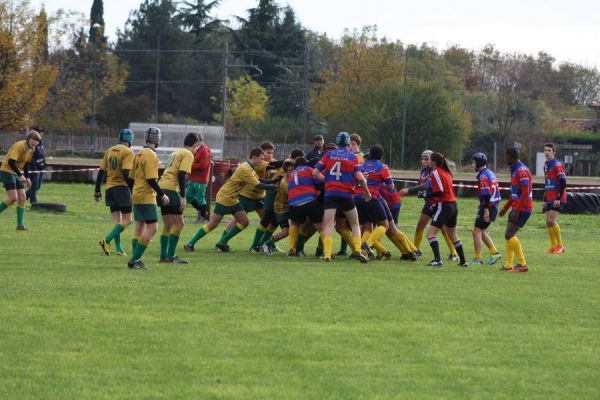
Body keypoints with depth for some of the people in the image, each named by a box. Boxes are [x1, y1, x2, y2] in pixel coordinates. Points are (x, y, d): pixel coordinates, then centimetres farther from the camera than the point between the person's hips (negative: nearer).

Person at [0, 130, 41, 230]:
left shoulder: (32, 149, 5)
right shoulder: (19, 146, -21)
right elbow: (11, 162, -26)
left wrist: (27, 177, 7)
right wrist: (20, 175, -30)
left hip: (17, 173, 8)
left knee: (22, 197, -1)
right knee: (13, 198, -18)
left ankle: (20, 225, -1)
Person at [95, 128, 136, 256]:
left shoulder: (109, 151, 12)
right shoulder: (128, 152, -8)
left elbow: (101, 171, 12)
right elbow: (126, 173, -19)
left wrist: (97, 191, 16)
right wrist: (133, 189, -15)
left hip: (109, 188, 7)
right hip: (121, 187, -7)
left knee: (117, 220, 11)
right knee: (127, 220, -4)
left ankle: (119, 248, 5)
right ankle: (107, 240, -19)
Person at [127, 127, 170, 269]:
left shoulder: (139, 154, 11)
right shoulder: (151, 155, -15)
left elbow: (132, 176, 16)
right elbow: (151, 179, -21)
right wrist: (162, 194, -14)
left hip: (137, 196, 10)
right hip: (147, 197, -10)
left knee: (140, 227, 14)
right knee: (152, 227, -10)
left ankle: (135, 259, 13)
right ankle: (135, 259, -14)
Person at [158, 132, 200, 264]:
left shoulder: (176, 153, 24)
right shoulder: (188, 154, -4)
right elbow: (181, 175, -15)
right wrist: (183, 197, -17)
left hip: (161, 186, 9)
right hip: (171, 188, -9)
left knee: (168, 225, 15)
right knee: (179, 224, -6)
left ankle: (163, 257, 14)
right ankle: (170, 256, -13)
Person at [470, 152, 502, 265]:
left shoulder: (483, 176, -15)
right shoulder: (490, 173, 15)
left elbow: (486, 194, -21)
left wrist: (486, 210, -23)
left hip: (488, 207, -9)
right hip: (494, 205, 9)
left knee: (477, 231, -3)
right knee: (481, 231, 17)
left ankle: (477, 258, -2)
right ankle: (494, 252, 14)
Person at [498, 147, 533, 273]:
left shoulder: (522, 171, -18)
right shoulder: (515, 170, 15)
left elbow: (525, 193, -23)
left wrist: (516, 210, -24)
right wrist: (505, 208, 25)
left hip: (522, 209, -10)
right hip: (517, 207, 10)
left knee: (509, 235, -12)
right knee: (509, 235, 11)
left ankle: (522, 264, -9)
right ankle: (508, 265, 15)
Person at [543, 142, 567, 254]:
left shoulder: (557, 166, -11)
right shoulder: (546, 166, 14)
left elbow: (563, 184, -15)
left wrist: (558, 199, -20)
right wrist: (545, 200, 20)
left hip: (557, 199, -8)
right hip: (549, 199, 8)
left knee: (551, 220, -14)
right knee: (548, 222, 3)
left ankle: (560, 246, -4)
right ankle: (553, 246, 9)